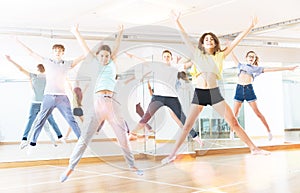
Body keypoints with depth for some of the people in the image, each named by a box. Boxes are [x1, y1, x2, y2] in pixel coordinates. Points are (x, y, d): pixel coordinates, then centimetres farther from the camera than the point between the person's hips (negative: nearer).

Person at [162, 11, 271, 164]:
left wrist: (250, 26, 3)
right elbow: (186, 39, 4)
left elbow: (236, 41, 5)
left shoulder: (220, 56, 8)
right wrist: (177, 22, 1)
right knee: (187, 126, 2)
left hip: (215, 93, 0)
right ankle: (173, 154, 9)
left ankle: (253, 148, 7)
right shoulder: (198, 55, 7)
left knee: (233, 122, 0)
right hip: (199, 93, 0)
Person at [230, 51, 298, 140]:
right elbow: (234, 57, 29)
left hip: (249, 89, -1)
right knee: (235, 113, -2)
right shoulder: (241, 66, 20)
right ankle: (232, 131, 11)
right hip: (239, 89, 1)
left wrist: (288, 68, 7)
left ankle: (269, 131, 5)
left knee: (257, 112, -3)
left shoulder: (256, 68, 14)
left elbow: (272, 69, 11)